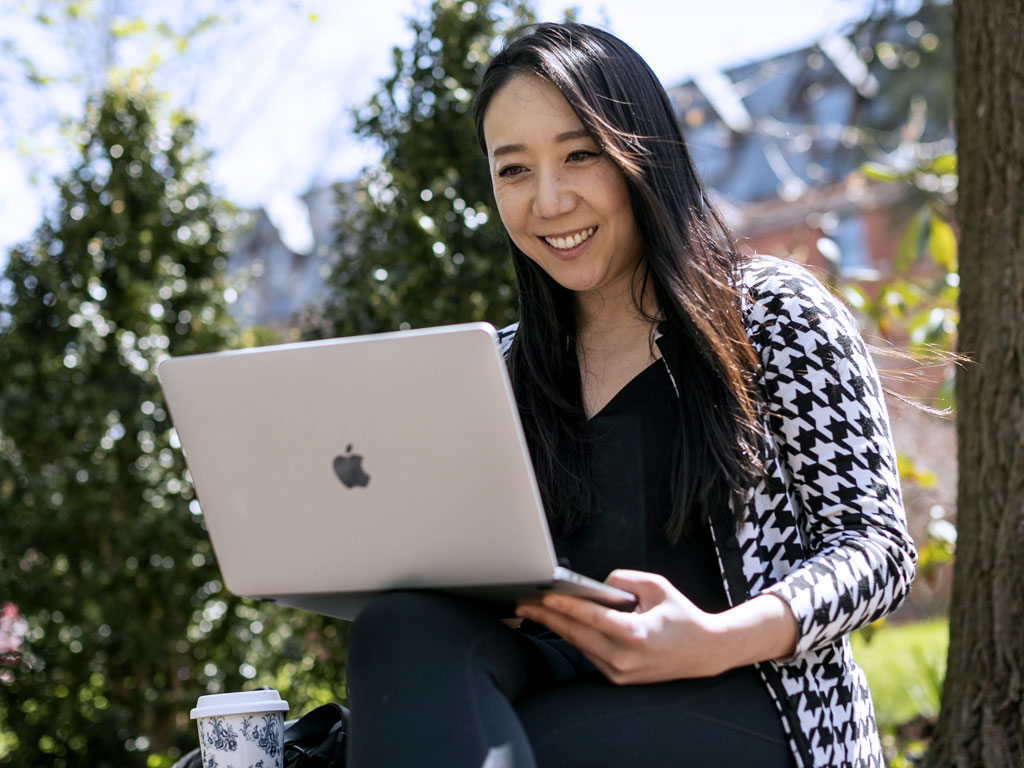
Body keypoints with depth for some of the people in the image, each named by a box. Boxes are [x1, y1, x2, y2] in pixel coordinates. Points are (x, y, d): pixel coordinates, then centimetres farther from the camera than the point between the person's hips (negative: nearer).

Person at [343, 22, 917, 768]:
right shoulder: (506, 369, 19)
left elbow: (878, 545, -1)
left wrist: (717, 642, -20)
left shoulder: (773, 311, 4)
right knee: (403, 630, -29)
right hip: (567, 691, 5)